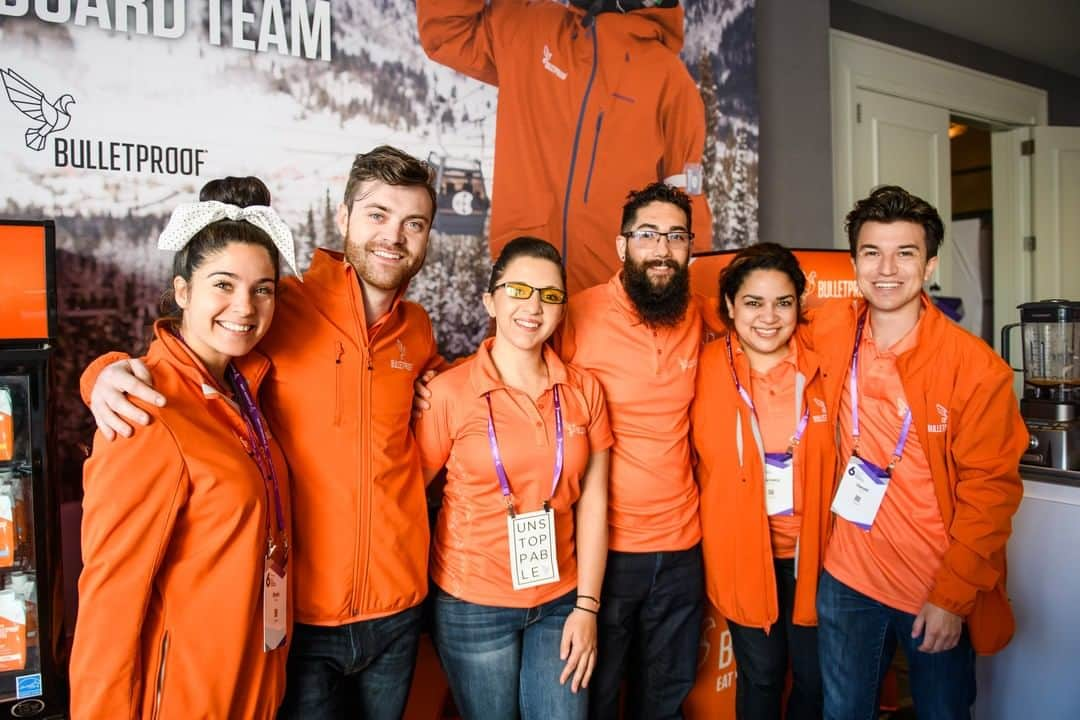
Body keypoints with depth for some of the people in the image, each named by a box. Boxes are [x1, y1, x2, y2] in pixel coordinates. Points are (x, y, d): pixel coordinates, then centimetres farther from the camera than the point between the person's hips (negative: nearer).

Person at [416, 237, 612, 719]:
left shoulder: (584, 390, -2)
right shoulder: (449, 391, -12)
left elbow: (592, 502, -1)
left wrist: (587, 605, -2)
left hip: (560, 599, 3)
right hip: (473, 604, -2)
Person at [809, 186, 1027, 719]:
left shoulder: (976, 366, -14)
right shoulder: (830, 331, -6)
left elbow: (990, 490, -11)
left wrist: (952, 597, -13)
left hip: (944, 594, -2)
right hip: (847, 580, 3)